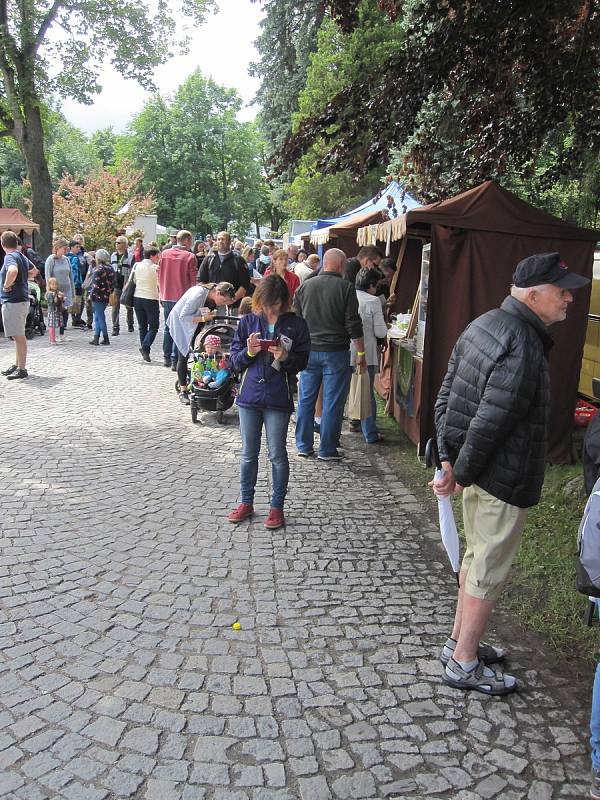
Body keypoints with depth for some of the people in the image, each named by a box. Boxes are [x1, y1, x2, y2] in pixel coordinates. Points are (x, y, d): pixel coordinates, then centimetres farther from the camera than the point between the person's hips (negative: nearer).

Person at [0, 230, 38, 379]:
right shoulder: (22, 256, 12)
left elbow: (13, 271, -37)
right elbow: (34, 270, 29)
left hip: (13, 302, -10)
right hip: (23, 300, 10)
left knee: (19, 336, -5)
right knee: (19, 336, 18)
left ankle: (22, 369, -1)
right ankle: (17, 365, 29)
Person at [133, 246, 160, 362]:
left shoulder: (137, 266, 6)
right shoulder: (155, 267, -10)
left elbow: (133, 280, 13)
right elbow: (160, 283, -9)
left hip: (137, 298, 5)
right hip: (151, 299, -5)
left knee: (142, 326, 12)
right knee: (154, 326, 2)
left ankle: (145, 351, 11)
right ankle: (145, 346, -17)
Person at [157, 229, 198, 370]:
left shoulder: (164, 254, 4)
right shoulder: (190, 257, -10)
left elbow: (159, 275, 9)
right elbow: (193, 280, -9)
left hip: (166, 297, 5)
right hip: (182, 298, -5)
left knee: (168, 327, 17)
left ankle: (166, 357, 23)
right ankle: (175, 360, 0)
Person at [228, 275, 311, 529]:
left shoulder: (296, 325, -3)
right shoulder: (248, 322, 3)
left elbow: (302, 362, 0)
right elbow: (235, 360, 4)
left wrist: (285, 357, -18)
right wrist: (249, 352, -15)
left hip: (278, 399, -2)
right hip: (249, 395, 2)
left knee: (277, 455, 5)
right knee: (248, 453, 12)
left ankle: (277, 507, 19)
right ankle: (246, 503, 27)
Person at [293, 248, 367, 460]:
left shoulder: (305, 286, 5)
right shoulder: (345, 288, -8)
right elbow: (353, 325, -9)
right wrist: (361, 353, -2)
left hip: (309, 351, 4)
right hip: (335, 352, -4)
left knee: (306, 399, 12)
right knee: (333, 402, 3)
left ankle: (303, 445, 19)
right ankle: (327, 449, 8)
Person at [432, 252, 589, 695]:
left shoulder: (485, 324, 6)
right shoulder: (524, 349, -25)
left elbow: (446, 399, 7)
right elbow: (488, 423, -26)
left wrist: (450, 461, 6)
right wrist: (461, 474, -13)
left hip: (479, 474, 9)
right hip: (505, 480, -9)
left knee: (477, 556, 22)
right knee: (489, 571, 5)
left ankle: (460, 640, 38)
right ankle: (464, 663, 21)